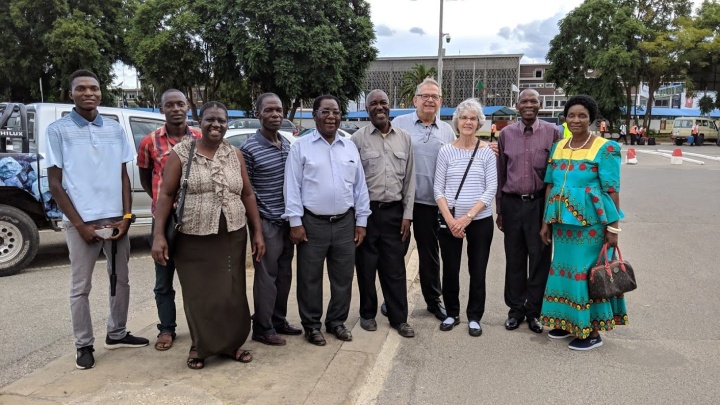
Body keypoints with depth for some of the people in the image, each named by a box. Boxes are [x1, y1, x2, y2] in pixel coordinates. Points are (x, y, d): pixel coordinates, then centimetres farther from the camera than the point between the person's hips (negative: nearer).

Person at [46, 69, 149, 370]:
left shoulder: (115, 129, 7)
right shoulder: (58, 130, -3)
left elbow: (124, 176, 10)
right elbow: (55, 183, -4)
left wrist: (126, 216, -2)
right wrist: (80, 224, -10)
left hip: (116, 220, 4)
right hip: (80, 222, -4)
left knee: (121, 280, 13)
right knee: (80, 287, 6)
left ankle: (117, 334, 30)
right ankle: (84, 345, 19)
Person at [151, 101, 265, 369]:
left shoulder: (235, 155, 6)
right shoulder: (181, 153, -2)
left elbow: (248, 195, 8)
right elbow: (166, 195, -4)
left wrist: (258, 233, 4)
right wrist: (158, 236, -11)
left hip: (232, 238, 2)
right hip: (193, 240, -2)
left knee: (232, 293, 8)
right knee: (198, 294, 8)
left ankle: (232, 343, 27)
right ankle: (200, 346, 28)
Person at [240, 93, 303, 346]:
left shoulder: (287, 144, 9)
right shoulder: (249, 149, -11)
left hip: (287, 220, 7)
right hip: (266, 222, -6)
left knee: (284, 274, 14)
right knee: (266, 276, 1)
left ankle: (279, 321, 28)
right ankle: (262, 328, 14)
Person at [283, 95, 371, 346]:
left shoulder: (350, 147, 9)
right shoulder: (301, 147, -2)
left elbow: (360, 187, 10)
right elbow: (292, 187, -5)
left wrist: (361, 221, 7)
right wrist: (295, 222, -10)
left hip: (345, 223, 4)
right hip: (312, 223, -3)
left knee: (343, 277, 12)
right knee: (310, 278, 6)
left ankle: (337, 322, 29)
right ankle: (311, 325, 22)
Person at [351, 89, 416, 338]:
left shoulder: (404, 138, 7)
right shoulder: (358, 138, -2)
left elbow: (410, 179, 8)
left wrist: (407, 214, 3)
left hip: (395, 211, 2)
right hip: (367, 211, -2)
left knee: (395, 268, 7)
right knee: (366, 267, 9)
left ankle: (399, 318, 19)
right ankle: (368, 313, 26)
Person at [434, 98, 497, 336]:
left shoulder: (487, 152, 0)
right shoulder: (446, 151, 1)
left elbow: (491, 189, -4)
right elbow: (438, 188, -1)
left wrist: (468, 216, -13)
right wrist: (450, 219, -12)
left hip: (480, 220, 0)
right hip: (449, 220, 1)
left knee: (477, 271, 7)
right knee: (450, 270, 9)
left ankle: (474, 317, 23)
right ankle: (452, 313, 27)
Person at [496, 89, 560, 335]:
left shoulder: (552, 132, 0)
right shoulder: (506, 134, 6)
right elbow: (500, 173, 10)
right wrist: (499, 209, 9)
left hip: (540, 203, -1)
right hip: (512, 204, 2)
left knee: (539, 259, 4)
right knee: (514, 259, 9)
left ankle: (534, 311, 19)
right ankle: (516, 308, 23)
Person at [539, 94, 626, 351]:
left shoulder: (605, 148, -7)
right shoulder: (558, 147, 9)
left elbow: (612, 191, -9)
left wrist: (613, 227, -12)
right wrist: (546, 222, 10)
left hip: (590, 223, -5)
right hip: (562, 222, 6)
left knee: (588, 273, 0)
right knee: (565, 270, 12)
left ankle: (593, 331, 14)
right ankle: (568, 322, 28)